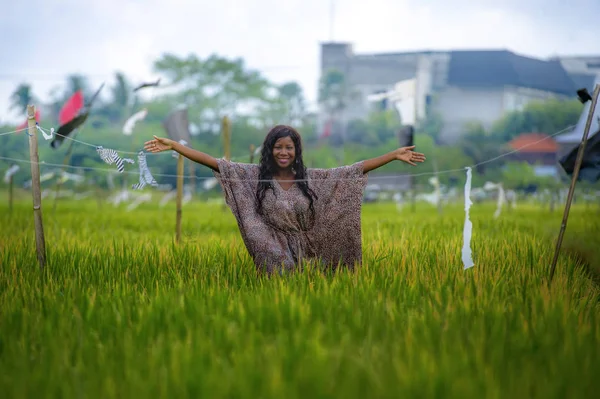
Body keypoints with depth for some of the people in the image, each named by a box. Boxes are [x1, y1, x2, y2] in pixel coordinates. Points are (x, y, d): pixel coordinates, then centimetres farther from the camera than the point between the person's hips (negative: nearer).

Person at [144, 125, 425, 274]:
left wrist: (394, 155, 0)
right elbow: (215, 163, -7)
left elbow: (355, 169, 4)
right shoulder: (254, 175, -1)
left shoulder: (312, 178, 4)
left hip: (304, 254, 2)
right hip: (274, 254, -2)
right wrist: (173, 146, -15)